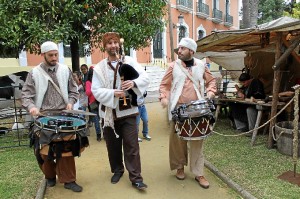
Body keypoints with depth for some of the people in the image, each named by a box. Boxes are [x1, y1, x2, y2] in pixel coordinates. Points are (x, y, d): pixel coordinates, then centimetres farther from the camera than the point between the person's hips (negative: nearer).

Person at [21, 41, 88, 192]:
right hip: (43, 117, 0)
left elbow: (73, 91, 12)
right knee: (45, 149, 9)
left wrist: (70, 102, -6)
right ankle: (50, 176, 32)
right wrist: (31, 106, -21)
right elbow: (25, 95, -2)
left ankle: (68, 180, 12)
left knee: (66, 148, 1)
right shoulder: (34, 73, 0)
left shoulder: (65, 70, 5)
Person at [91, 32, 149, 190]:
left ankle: (136, 177, 11)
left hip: (128, 110, -1)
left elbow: (145, 78, -3)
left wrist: (134, 83, -23)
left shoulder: (130, 61, 2)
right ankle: (117, 170, 36)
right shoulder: (99, 67, 1)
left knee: (131, 145, 1)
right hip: (109, 112, 2)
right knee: (113, 145, 15)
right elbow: (96, 90, -7)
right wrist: (113, 93, -22)